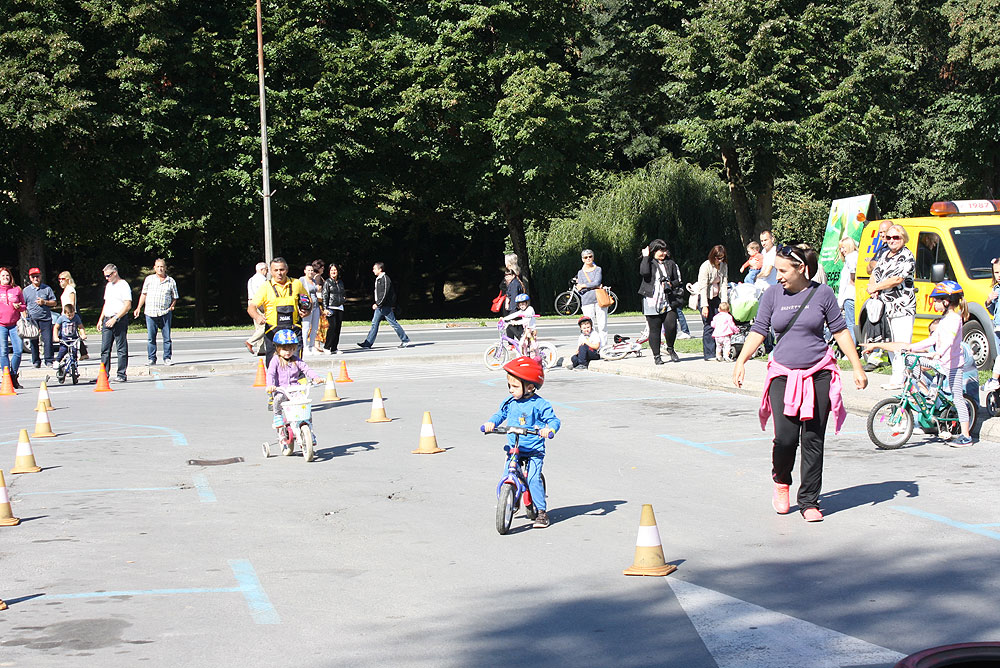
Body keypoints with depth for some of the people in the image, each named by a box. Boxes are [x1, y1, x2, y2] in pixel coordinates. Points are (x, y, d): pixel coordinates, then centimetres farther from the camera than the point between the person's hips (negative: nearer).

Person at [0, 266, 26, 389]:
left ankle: (14, 377, 10)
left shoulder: (16, 290, 11)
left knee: (18, 351, -7)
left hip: (14, 324, 1)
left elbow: (24, 306, 16)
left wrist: (19, 307, -5)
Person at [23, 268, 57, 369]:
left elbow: (54, 302, 9)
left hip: (45, 318, -1)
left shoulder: (47, 289, 8)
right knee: (34, 341, 3)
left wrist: (44, 302, -8)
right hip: (32, 319, 1)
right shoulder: (26, 290, 10)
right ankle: (36, 361, 11)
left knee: (48, 340, -6)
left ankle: (48, 360, 1)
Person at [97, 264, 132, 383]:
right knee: (105, 348, 4)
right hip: (107, 320, 8)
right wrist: (101, 319, 18)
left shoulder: (124, 286, -7)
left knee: (121, 349, -3)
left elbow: (128, 306, -14)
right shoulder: (108, 286, 19)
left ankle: (122, 374, 0)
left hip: (120, 320, -8)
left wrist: (115, 318, -18)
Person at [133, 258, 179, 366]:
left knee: (167, 337, -1)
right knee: (150, 338, 1)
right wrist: (138, 308, 11)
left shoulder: (171, 281, 8)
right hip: (150, 313, 0)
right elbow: (144, 294, 16)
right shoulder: (149, 279, 10)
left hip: (165, 313, 0)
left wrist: (172, 306, -3)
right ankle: (152, 359, 8)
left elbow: (174, 297, 15)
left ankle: (167, 358, 7)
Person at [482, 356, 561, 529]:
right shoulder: (509, 403, 5)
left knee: (533, 479, -17)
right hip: (513, 448, 5)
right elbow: (500, 414, 16)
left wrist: (549, 428, -33)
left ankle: (542, 512, -6)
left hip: (534, 450, -5)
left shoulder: (539, 404, -9)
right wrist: (491, 423, -5)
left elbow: (553, 420, -10)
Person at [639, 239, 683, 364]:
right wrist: (646, 257, -11)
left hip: (669, 301, 2)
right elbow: (644, 272, -19)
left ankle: (670, 349, 13)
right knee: (655, 330, 1)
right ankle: (656, 356, 12)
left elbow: (678, 281, 17)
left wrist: (671, 284, -4)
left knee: (671, 326, -12)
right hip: (652, 301, -2)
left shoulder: (670, 263, 13)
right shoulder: (648, 263, 4)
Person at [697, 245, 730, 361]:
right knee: (709, 326, -10)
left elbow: (724, 284, 2)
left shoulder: (724, 266, 2)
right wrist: (705, 306, -23)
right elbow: (703, 287, -18)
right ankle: (709, 354, -7)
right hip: (706, 297, -5)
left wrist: (724, 302, -8)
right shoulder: (705, 266, -15)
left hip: (717, 297, 5)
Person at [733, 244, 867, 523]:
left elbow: (840, 332, 7)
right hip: (783, 374, 1)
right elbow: (758, 330, 4)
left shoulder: (822, 294, 1)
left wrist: (857, 367, 6)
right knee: (785, 437, -11)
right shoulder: (773, 294, 5)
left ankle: (809, 501, 11)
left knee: (813, 440, 0)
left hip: (819, 374, 0)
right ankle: (781, 481, 19)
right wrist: (741, 361, -9)